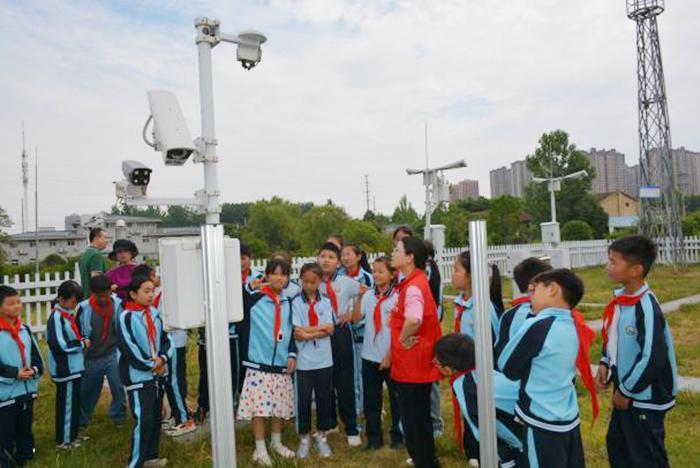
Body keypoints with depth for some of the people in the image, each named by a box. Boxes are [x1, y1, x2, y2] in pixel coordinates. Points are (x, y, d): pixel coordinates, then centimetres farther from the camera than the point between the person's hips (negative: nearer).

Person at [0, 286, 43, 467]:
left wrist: (34, 370, -8)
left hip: (27, 390, 6)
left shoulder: (25, 329, 8)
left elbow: (36, 354, 11)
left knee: (25, 429, 19)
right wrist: (15, 373, -20)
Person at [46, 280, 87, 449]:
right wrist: (82, 344, -14)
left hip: (73, 367, 9)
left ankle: (71, 435, 31)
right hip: (65, 369, -9)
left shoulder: (68, 314, 9)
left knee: (74, 403, 18)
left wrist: (82, 341, 2)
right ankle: (63, 440, 15)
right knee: (67, 404, 2)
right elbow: (59, 345, -25)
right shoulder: (57, 317, -19)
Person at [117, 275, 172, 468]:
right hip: (138, 375, -7)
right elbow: (129, 348, -17)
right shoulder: (126, 317, -12)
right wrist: (151, 365, -12)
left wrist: (162, 358, -11)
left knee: (155, 417, 13)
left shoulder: (155, 314, 7)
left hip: (157, 374, 7)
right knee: (143, 419, -9)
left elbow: (165, 339, 8)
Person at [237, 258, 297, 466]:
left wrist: (292, 354, 4)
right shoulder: (254, 299, -4)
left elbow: (291, 331, 12)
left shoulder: (288, 303, 9)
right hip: (259, 362, -4)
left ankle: (276, 442, 33)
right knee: (259, 406, -3)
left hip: (281, 362, 5)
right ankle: (260, 449, 13)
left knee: (280, 404, 13)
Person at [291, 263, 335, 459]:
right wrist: (321, 327, -11)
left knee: (323, 399, 12)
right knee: (303, 400, 7)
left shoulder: (326, 302, 2)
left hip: (324, 360, 2)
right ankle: (304, 439, 25)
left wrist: (308, 331, -13)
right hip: (304, 361, -2)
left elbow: (330, 330, -8)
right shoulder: (296, 303, -5)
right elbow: (297, 334, -13)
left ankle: (321, 437, 29)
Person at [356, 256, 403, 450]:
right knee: (371, 399, 12)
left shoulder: (397, 297, -11)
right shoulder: (368, 295, 3)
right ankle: (374, 437, 27)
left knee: (396, 398, 11)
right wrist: (359, 297, -10)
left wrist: (390, 355, -11)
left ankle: (398, 435, 29)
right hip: (370, 356, 4)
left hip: (391, 358, -4)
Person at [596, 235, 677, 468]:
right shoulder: (620, 298, 1)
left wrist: (626, 391, -16)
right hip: (625, 391, 9)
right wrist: (605, 363, 5)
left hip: (645, 398, -9)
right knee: (616, 444, 24)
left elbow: (652, 359, -25)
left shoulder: (646, 308, -26)